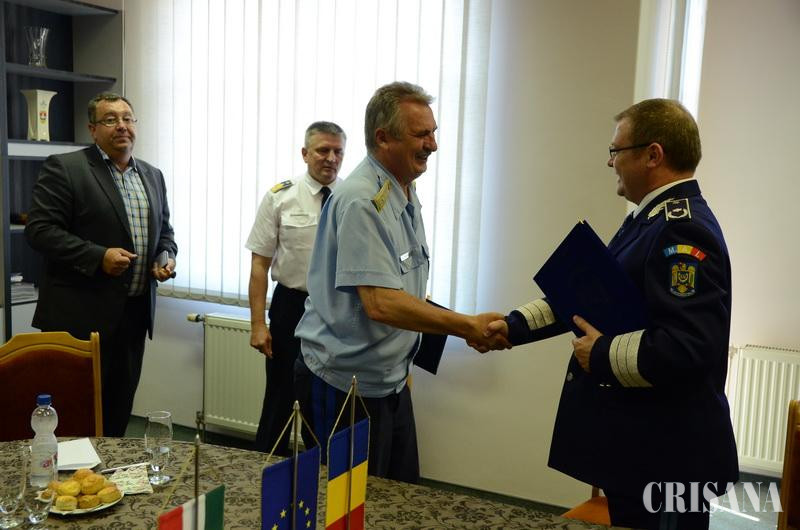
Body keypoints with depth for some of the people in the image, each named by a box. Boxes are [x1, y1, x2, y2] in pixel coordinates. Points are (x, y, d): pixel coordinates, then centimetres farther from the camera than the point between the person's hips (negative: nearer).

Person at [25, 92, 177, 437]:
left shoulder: (153, 176, 13)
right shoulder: (64, 168, -6)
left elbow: (164, 232, 22)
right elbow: (39, 230, -11)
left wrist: (166, 258, 0)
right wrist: (99, 256, -20)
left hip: (135, 314, 6)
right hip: (81, 315, -6)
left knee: (119, 410, 13)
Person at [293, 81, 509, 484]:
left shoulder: (406, 195, 9)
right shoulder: (361, 202, -22)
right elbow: (382, 304, -30)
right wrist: (469, 327, -27)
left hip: (390, 377, 9)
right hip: (346, 383, -9)